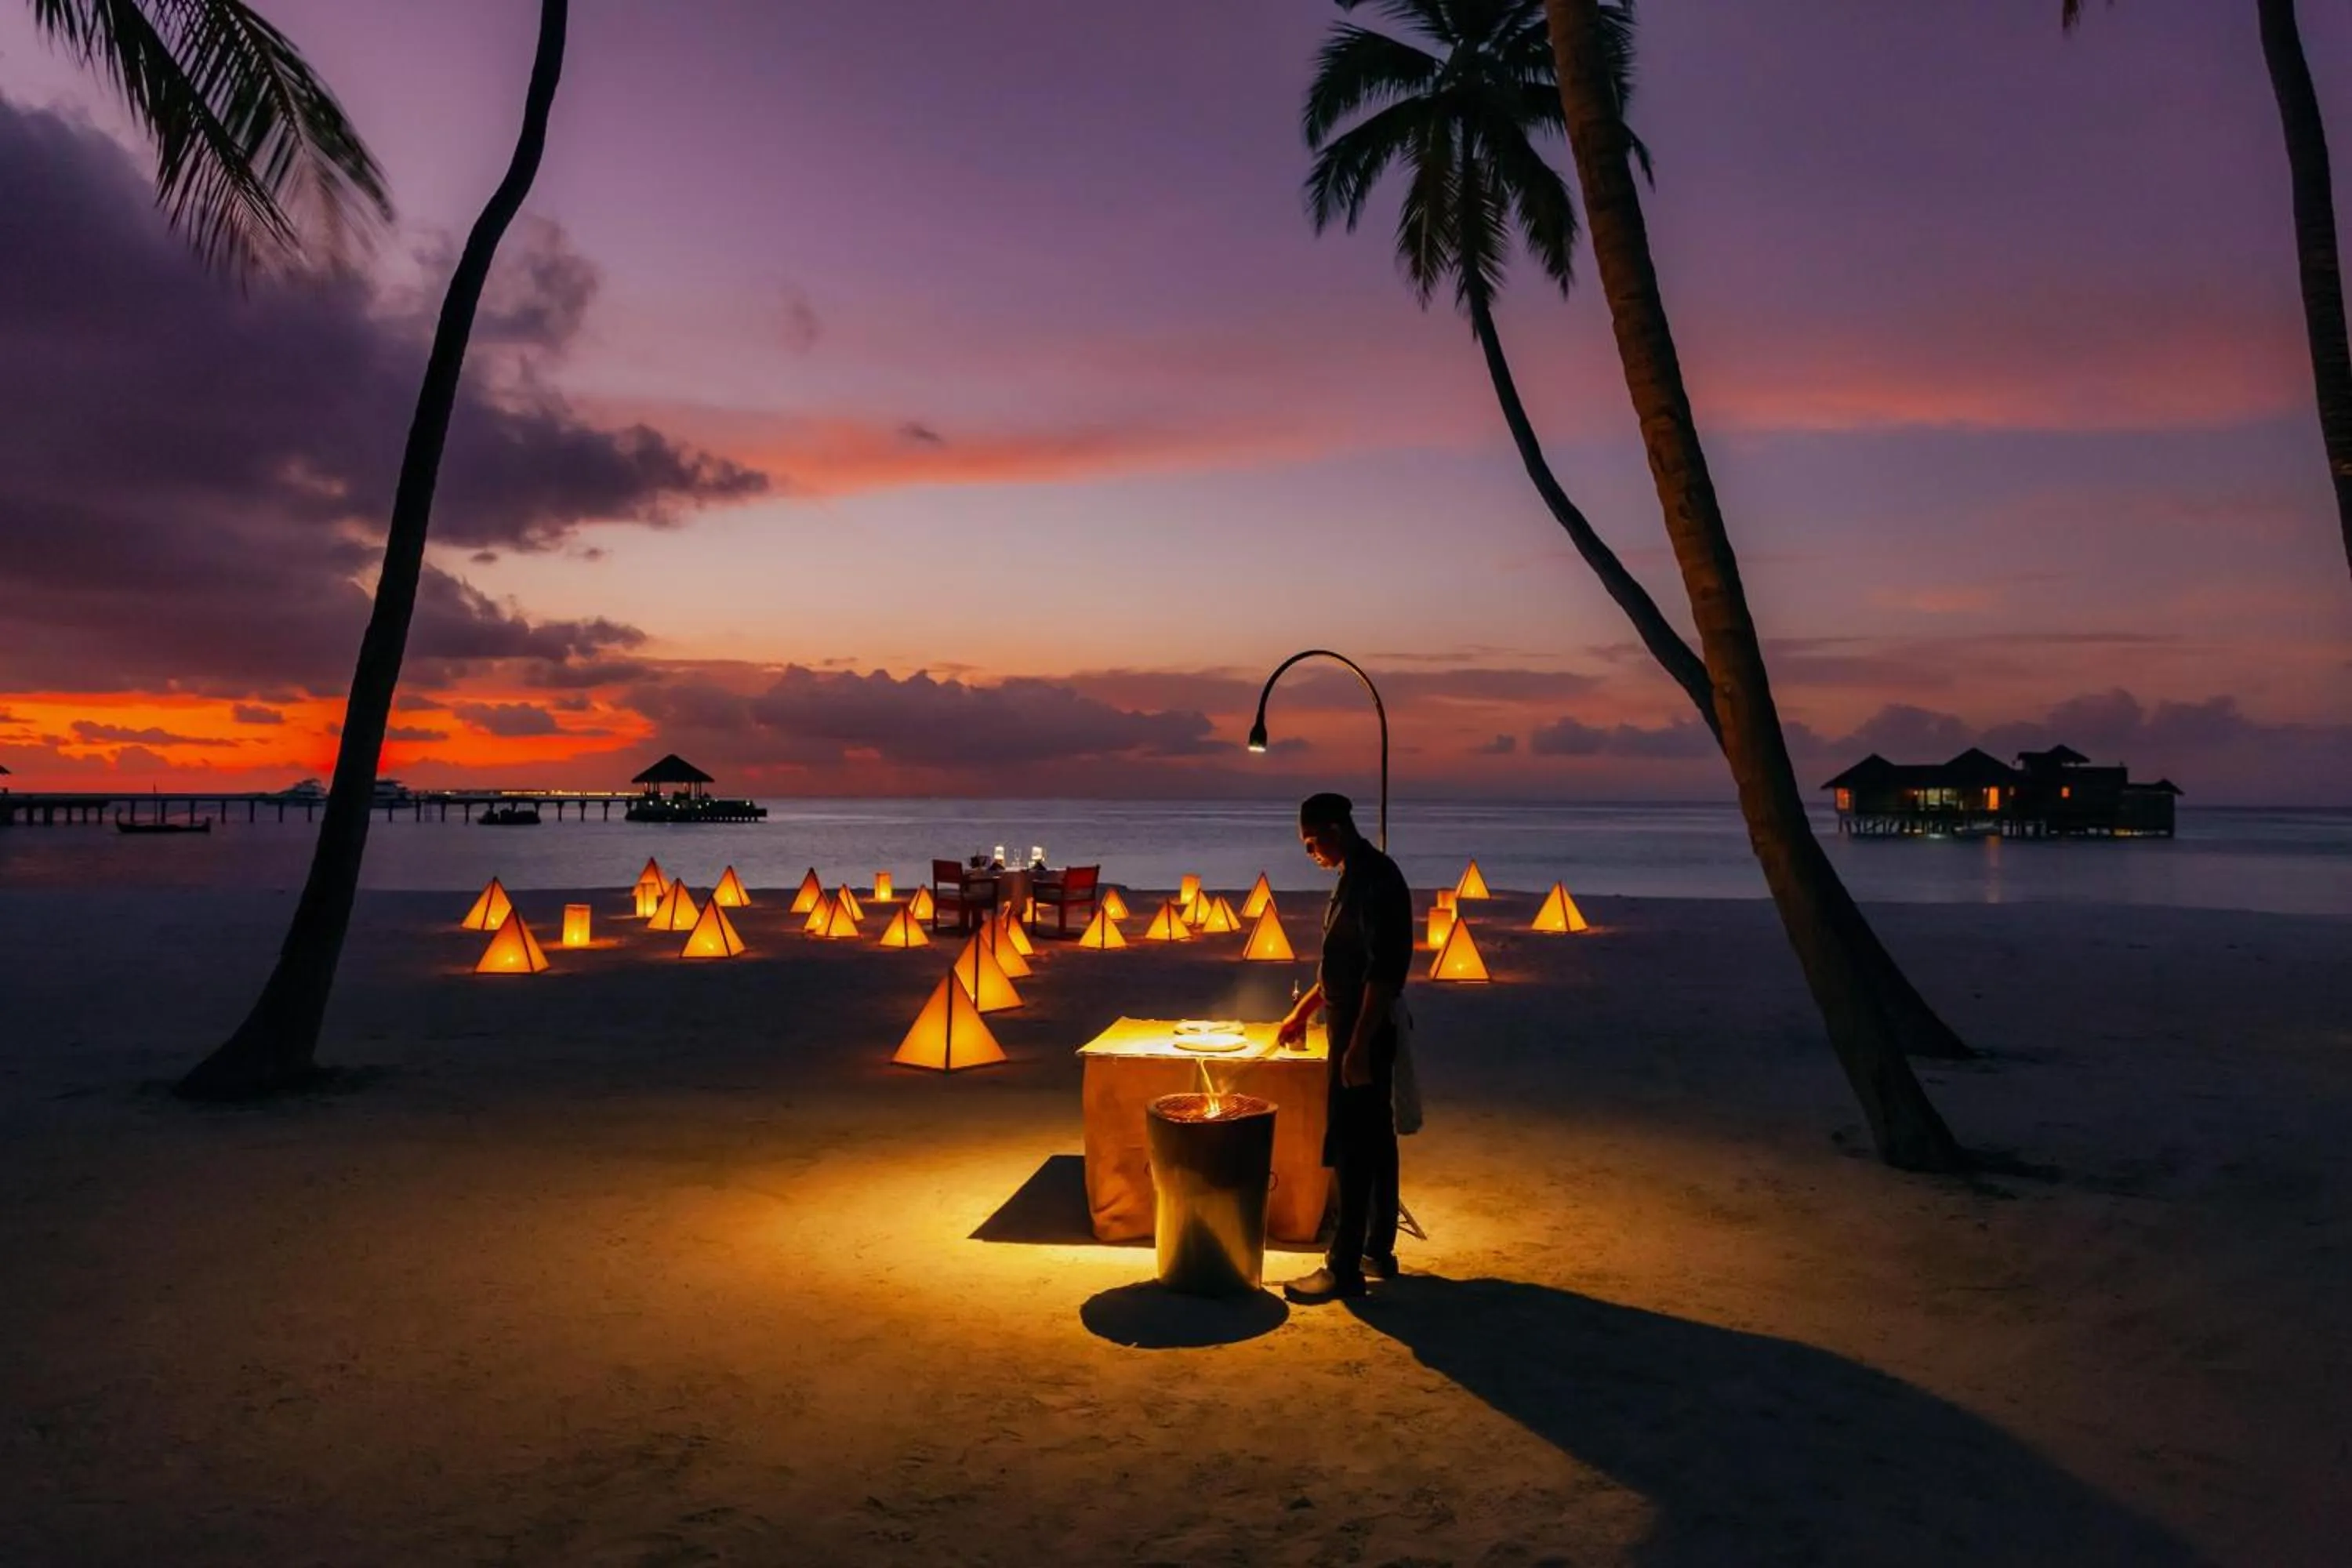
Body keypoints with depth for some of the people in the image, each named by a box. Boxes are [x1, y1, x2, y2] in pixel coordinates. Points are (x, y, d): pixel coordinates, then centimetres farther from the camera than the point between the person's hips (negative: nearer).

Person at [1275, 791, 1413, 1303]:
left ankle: (1344, 1268, 2)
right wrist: (1304, 1009, 27)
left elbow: (1383, 971, -24)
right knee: (1374, 1140, 16)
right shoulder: (1359, 875, 12)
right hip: (1358, 1027, 10)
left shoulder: (1375, 879, -19)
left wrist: (1358, 1045, -25)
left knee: (1352, 1148, -5)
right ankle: (1377, 1251, 26)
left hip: (1364, 1031, -10)